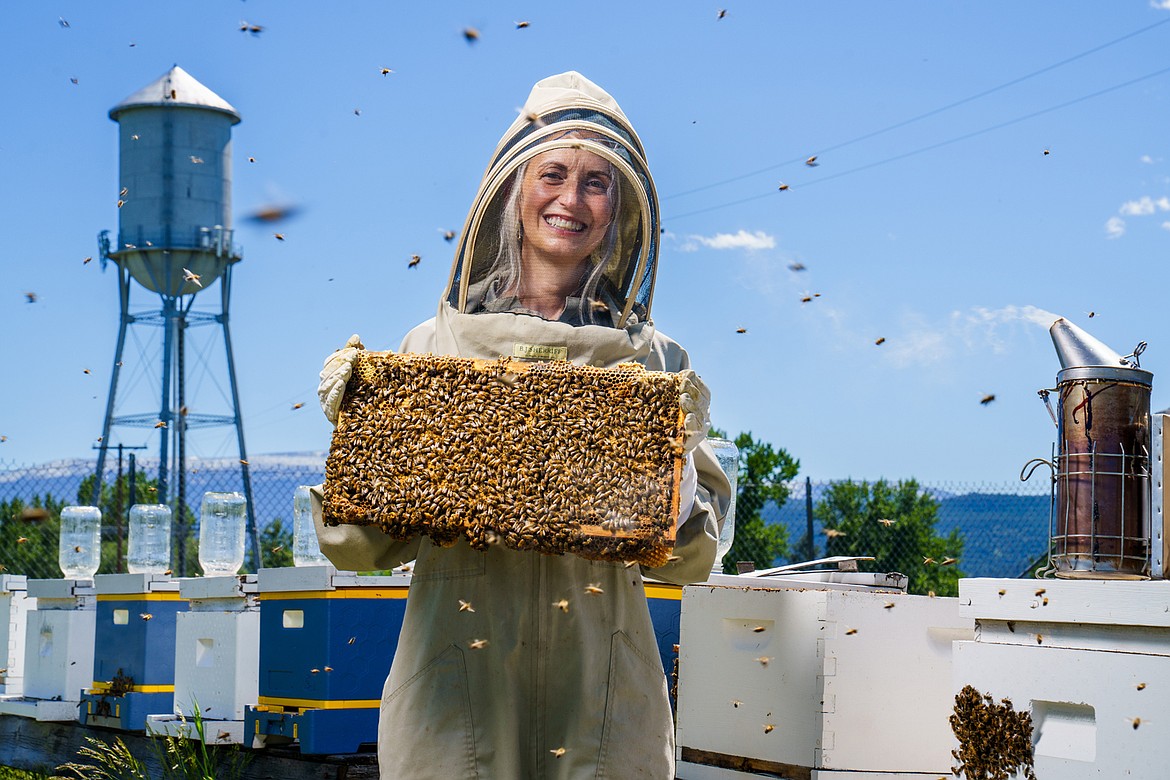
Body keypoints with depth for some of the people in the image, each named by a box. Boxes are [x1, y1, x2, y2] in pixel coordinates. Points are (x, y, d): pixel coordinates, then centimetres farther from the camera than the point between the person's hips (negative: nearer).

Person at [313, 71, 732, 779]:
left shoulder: (654, 361, 4)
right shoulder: (434, 346, 4)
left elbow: (691, 557, 5)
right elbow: (369, 543, 6)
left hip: (600, 690, 0)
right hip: (457, 677, 0)